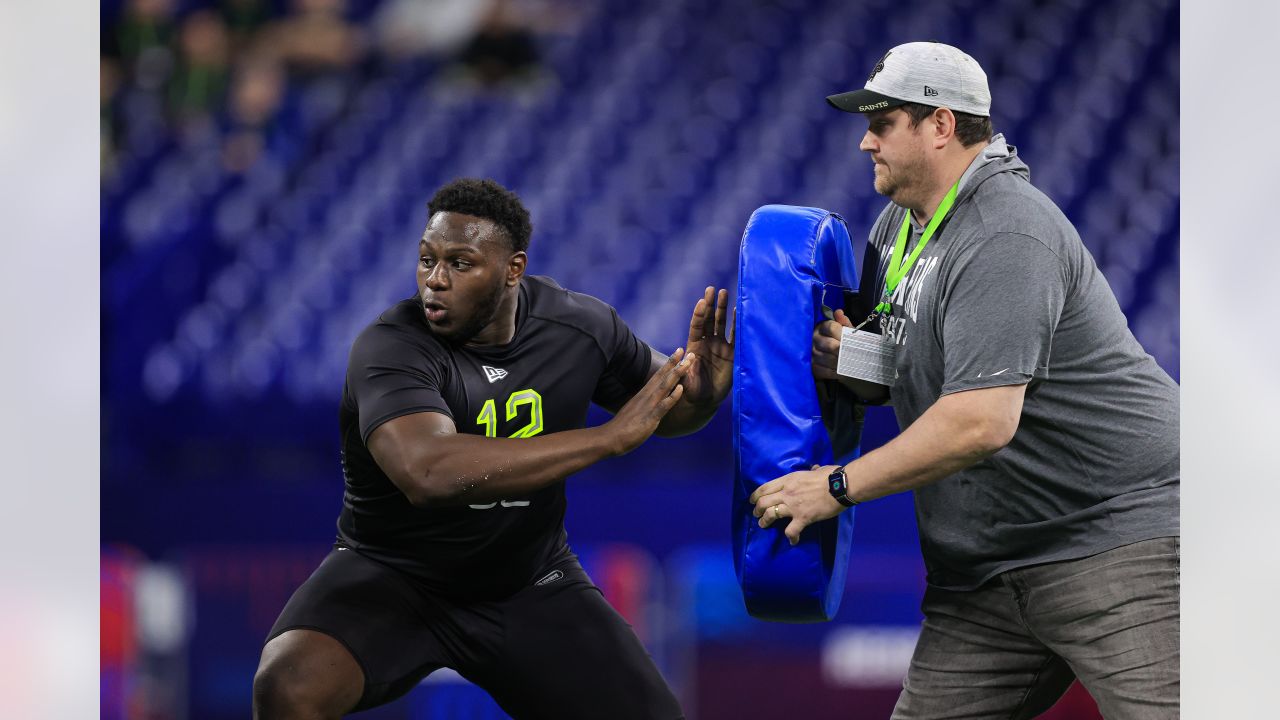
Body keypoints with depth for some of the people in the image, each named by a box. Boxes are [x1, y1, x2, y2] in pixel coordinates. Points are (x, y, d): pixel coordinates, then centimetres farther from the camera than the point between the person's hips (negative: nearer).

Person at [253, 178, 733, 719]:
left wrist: (702, 391, -17)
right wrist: (612, 436, -40)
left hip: (530, 588, 4)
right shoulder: (391, 348, -25)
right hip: (392, 573, -4)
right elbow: (429, 473, -44)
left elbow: (667, 413, 10)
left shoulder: (578, 326, -10)